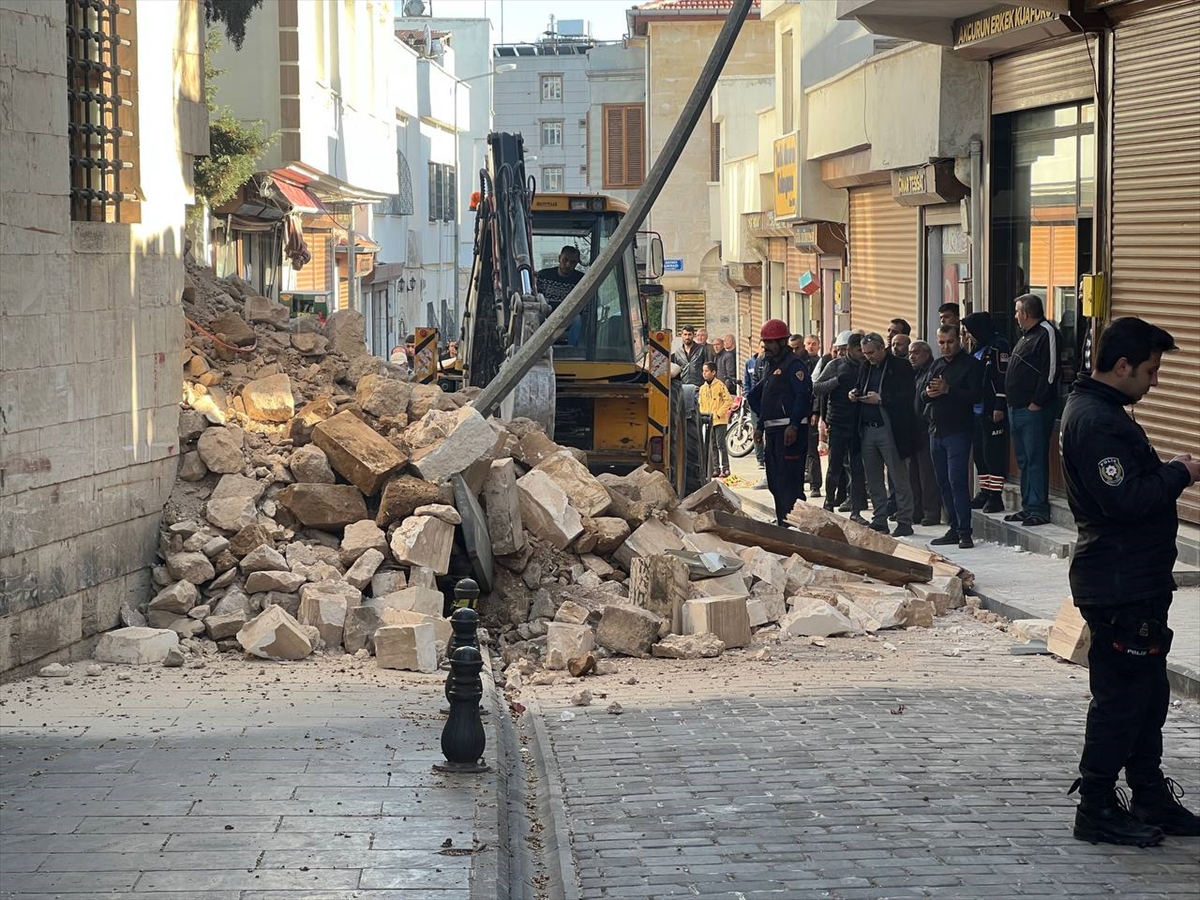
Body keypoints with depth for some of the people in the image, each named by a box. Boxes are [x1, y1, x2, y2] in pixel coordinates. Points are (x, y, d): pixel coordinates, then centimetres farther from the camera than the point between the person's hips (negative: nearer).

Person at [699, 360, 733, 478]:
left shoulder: (720, 385, -6)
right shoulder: (702, 388, 11)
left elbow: (728, 400, -9)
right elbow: (701, 404, 19)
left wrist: (719, 413, -13)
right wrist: (703, 414, 3)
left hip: (720, 420, -6)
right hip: (708, 421, 6)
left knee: (721, 444, -6)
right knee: (712, 446, 7)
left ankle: (725, 468, 0)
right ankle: (716, 469, 12)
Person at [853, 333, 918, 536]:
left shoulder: (900, 367, -7)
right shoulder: (866, 368, 15)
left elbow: (908, 397, -14)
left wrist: (880, 399, -19)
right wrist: (855, 394, 4)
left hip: (889, 430, -7)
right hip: (867, 430, 7)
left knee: (899, 478, -2)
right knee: (873, 481, 9)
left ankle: (904, 522, 1)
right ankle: (879, 521, 16)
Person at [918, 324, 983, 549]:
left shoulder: (971, 365, -4)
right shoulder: (936, 366, 18)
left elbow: (975, 395, -14)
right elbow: (920, 391, 15)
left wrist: (947, 390, -22)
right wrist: (928, 393, -8)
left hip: (958, 431, -7)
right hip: (936, 430, 7)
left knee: (957, 481, -12)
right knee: (944, 483, 9)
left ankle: (964, 532, -10)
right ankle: (954, 529, 15)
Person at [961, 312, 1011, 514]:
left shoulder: (998, 347, -10)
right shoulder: (977, 350, 18)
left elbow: (1003, 378, -17)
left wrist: (999, 407, -21)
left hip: (992, 412, -10)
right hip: (977, 411, 10)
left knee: (994, 453, -7)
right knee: (979, 452, 12)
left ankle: (995, 496, -4)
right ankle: (985, 493, 20)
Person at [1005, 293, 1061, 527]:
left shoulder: (1046, 333, -12)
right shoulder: (1026, 337, 19)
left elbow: (1050, 371, -19)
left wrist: (1036, 402, -20)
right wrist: (1010, 402, 16)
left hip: (1034, 411, -10)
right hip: (1017, 409, 10)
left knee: (1036, 461, -8)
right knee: (1024, 460, 13)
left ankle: (1039, 509, -6)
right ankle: (1028, 507, 19)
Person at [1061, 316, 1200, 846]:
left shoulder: (1102, 412, 15)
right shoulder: (1095, 421, -19)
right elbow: (1124, 501, -26)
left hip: (1134, 580, 11)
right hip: (1118, 585, -11)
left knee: (1147, 693, 16)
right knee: (1121, 695, -4)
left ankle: (1152, 798, 25)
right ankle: (1097, 809, 4)